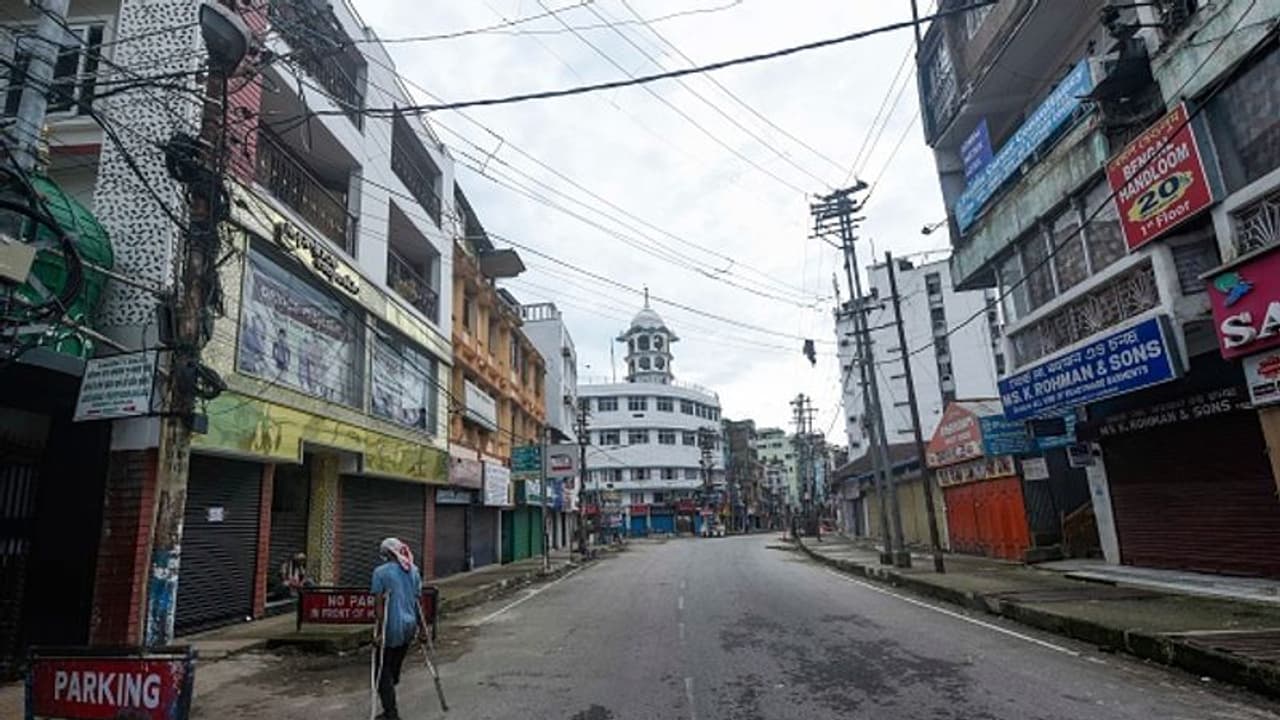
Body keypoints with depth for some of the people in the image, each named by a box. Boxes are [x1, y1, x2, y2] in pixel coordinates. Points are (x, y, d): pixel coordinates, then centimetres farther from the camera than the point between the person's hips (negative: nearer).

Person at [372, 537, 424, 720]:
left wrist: (379, 630, -12)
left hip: (391, 627, -6)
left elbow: (379, 604, -13)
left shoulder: (381, 572, -10)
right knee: (395, 667, 18)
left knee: (383, 671, 6)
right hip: (409, 626, 6)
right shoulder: (414, 571, 7)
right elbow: (417, 600, 9)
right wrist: (422, 625, 15)